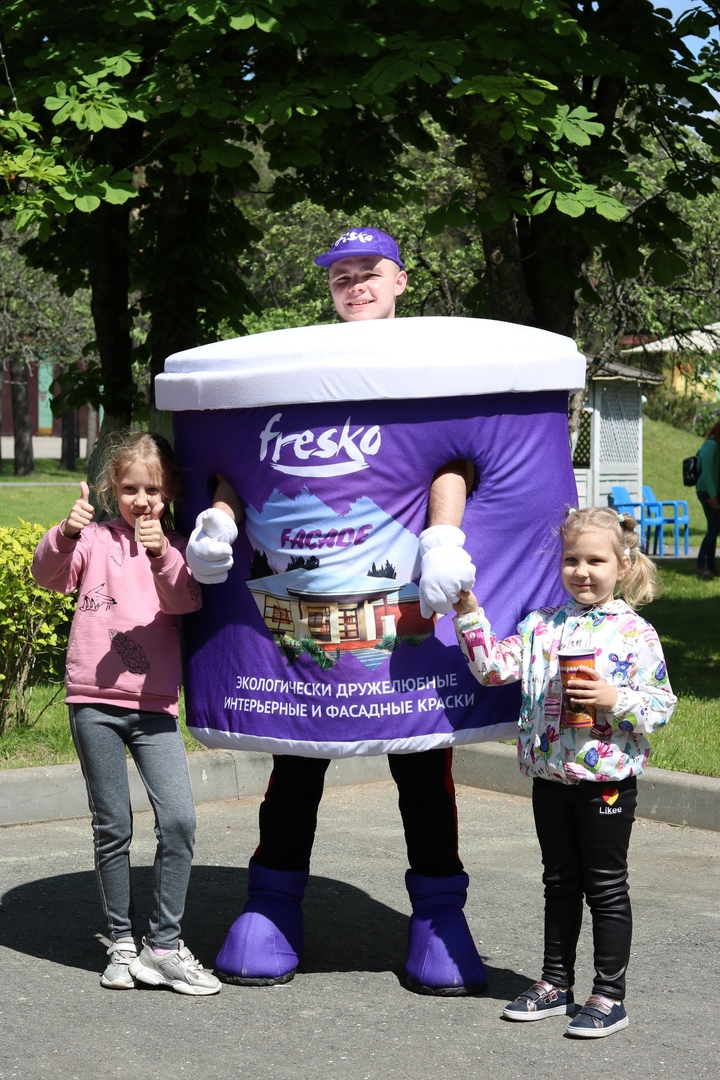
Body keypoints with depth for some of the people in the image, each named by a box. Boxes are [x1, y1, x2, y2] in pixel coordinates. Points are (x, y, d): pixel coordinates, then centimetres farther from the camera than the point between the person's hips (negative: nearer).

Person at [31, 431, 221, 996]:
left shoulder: (176, 545, 6)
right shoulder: (96, 540, 3)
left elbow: (187, 600, -10)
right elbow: (50, 574, -11)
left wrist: (162, 554, -28)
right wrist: (66, 534, -31)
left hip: (154, 705, 1)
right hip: (95, 701, -1)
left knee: (179, 819, -10)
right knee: (113, 828, 5)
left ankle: (165, 944, 0)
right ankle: (123, 943, 17)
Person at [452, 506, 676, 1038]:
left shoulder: (635, 632, -8)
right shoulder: (541, 625, 4)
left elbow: (661, 705, -8)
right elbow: (494, 666, -2)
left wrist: (615, 699, -23)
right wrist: (469, 614, -9)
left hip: (607, 779, -4)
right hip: (550, 775, 4)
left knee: (606, 887, 4)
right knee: (560, 883, 16)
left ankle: (610, 995, 12)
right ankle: (556, 984, 26)